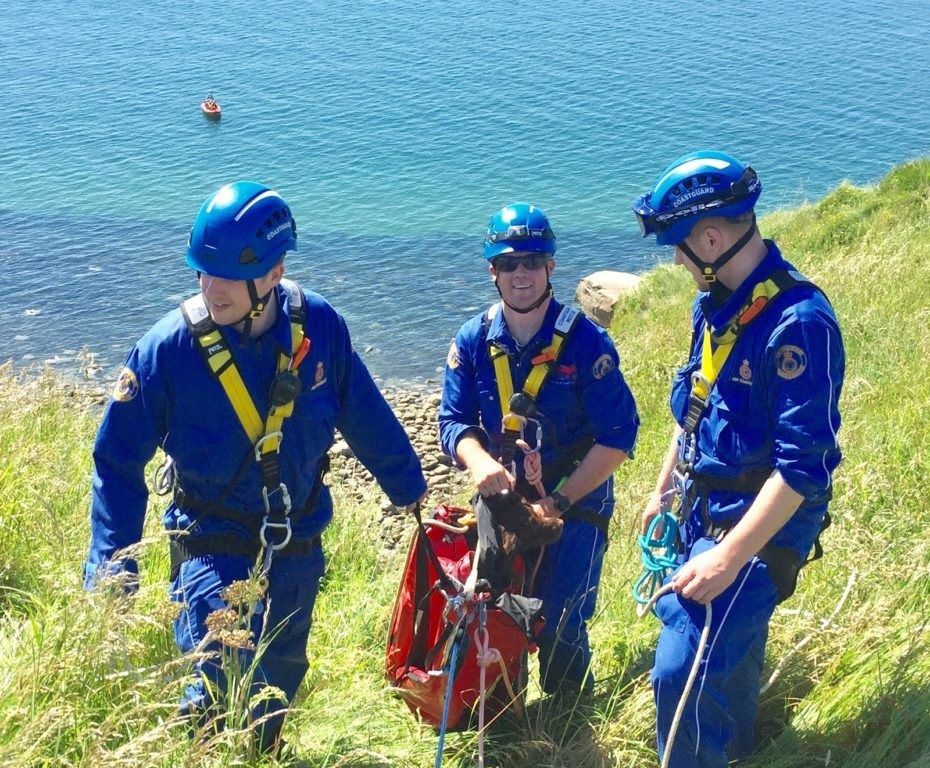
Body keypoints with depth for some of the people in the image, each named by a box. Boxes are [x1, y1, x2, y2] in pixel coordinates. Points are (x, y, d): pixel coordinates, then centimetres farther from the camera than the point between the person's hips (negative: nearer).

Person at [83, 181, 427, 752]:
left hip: (298, 549, 3)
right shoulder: (169, 347, -19)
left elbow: (369, 419, 4)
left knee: (279, 684, 20)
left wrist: (412, 492, 14)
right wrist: (112, 566, -16)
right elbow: (117, 460, -10)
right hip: (214, 548, -3)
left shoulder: (319, 325, -12)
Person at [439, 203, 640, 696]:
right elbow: (454, 419, -3)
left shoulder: (585, 341, -14)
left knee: (560, 631, -3)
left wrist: (560, 501, -20)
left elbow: (618, 436, -14)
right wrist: (478, 462, -26)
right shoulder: (473, 341, -4)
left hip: (576, 504, -3)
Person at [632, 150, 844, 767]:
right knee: (730, 642, 26)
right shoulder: (715, 302, 2)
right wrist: (664, 490, 21)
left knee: (683, 671, -11)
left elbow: (802, 466, -27)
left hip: (762, 526, -8)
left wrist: (727, 558, -27)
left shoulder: (799, 321, -26)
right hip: (706, 509, 8)